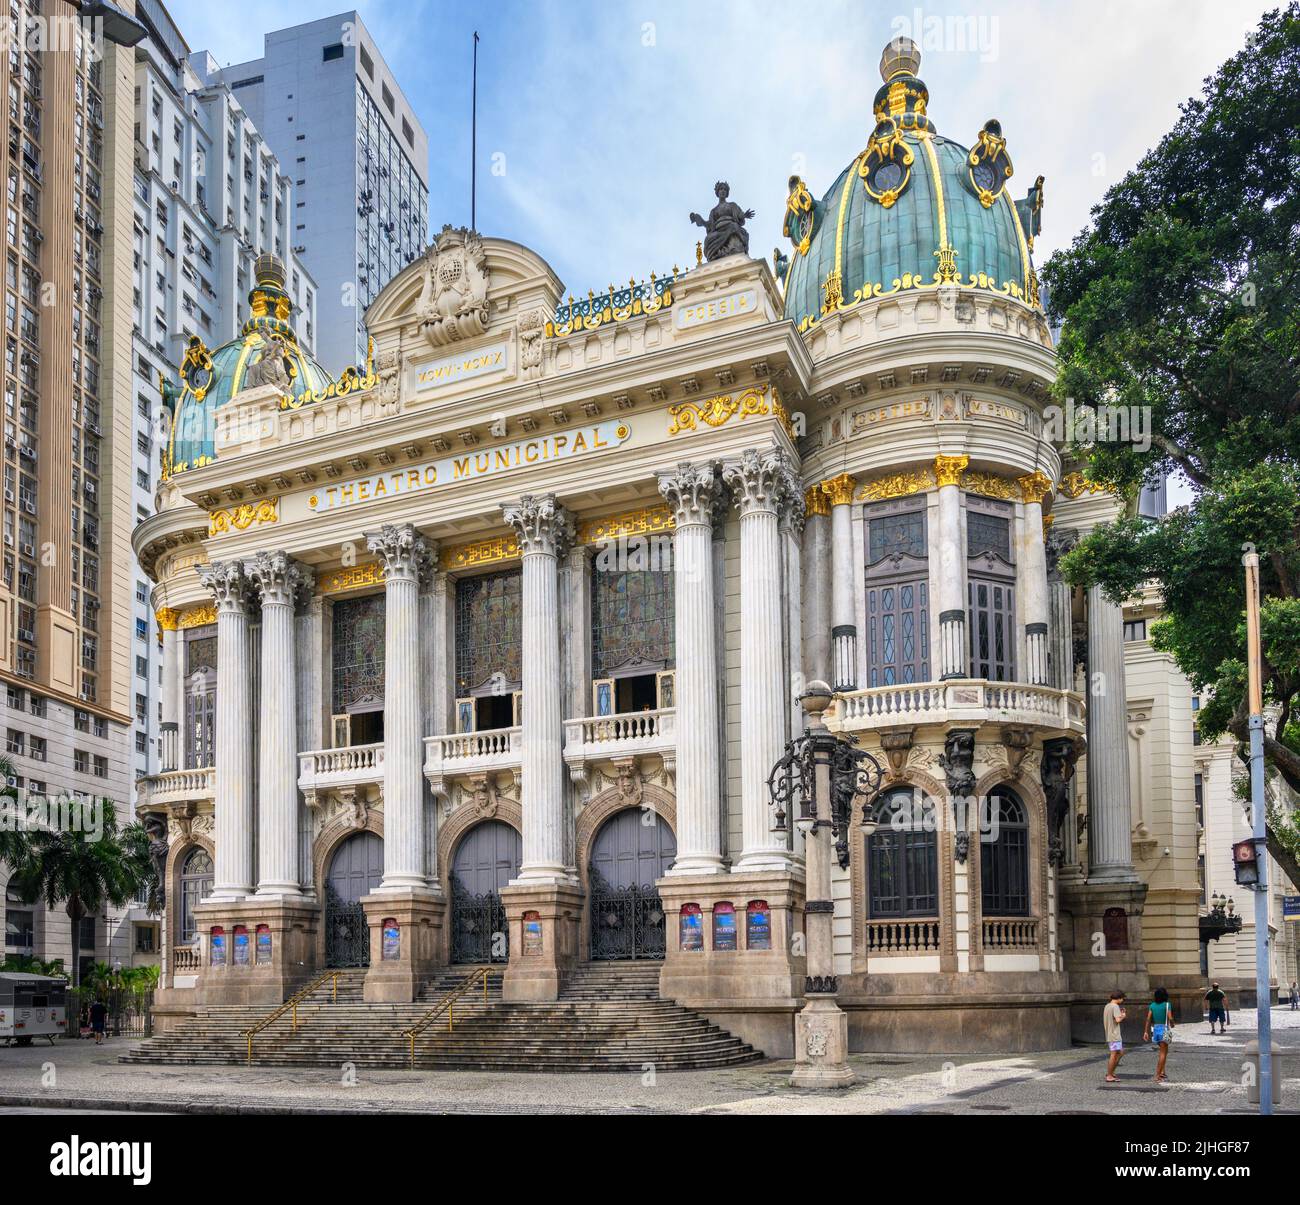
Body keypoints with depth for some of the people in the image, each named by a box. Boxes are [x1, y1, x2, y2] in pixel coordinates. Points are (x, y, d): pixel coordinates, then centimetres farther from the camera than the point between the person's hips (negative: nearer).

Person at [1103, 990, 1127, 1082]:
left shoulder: (1106, 1006, 15)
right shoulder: (1115, 1007, -14)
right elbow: (1118, 1020, -24)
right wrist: (1123, 1016, -3)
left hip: (1109, 1035, 10)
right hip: (1114, 1034, -10)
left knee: (1120, 1053, 16)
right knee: (1114, 1055, -5)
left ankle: (1110, 1072, 18)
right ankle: (1109, 1076, -3)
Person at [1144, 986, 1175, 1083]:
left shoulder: (1152, 1005, 4)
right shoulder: (1167, 1005, -9)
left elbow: (1148, 1019, 1)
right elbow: (1170, 1018, -16)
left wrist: (1146, 1032, 2)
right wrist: (1172, 1024, 6)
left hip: (1155, 1029, 5)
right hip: (1164, 1029, -5)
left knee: (1165, 1051, 21)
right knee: (1163, 1053, -1)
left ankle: (1162, 1072, 18)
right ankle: (1158, 1076, -4)